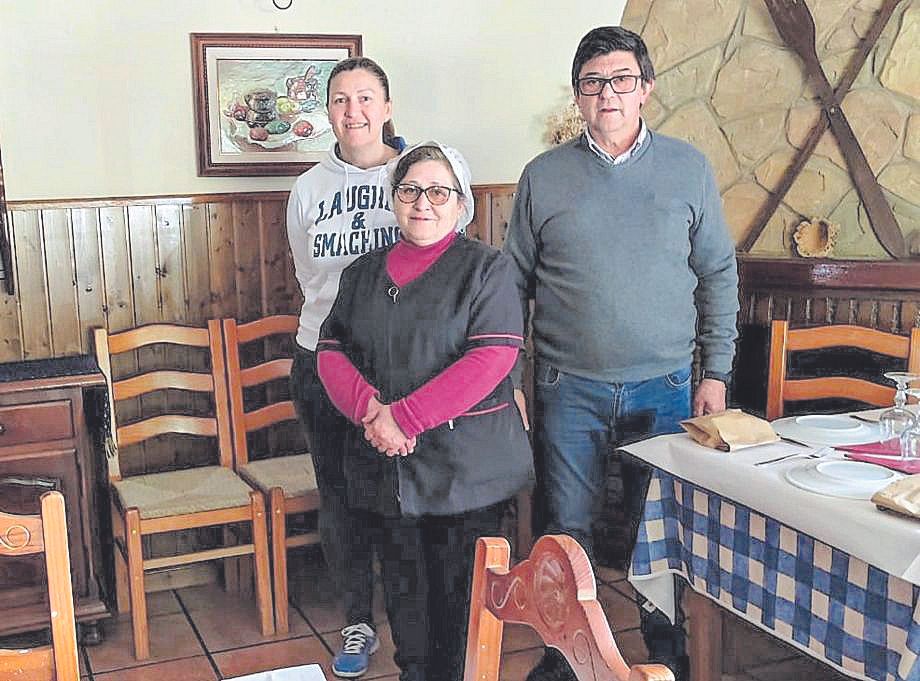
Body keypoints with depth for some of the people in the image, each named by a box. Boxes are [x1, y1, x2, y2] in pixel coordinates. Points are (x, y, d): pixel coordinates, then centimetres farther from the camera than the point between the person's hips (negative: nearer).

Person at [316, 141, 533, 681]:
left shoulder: (487, 267, -2)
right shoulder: (364, 273, 13)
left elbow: (492, 357, -14)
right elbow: (331, 351, 7)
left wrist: (405, 416, -19)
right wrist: (370, 409, -15)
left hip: (467, 468, -4)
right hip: (385, 467, 4)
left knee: (460, 594, 2)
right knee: (405, 593, 12)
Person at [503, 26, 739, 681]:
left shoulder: (688, 167, 4)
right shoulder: (544, 176, 2)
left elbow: (719, 276, 8)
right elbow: (515, 283, 6)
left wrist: (716, 373, 4)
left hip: (665, 387, 1)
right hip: (569, 390, 0)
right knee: (567, 531, 7)